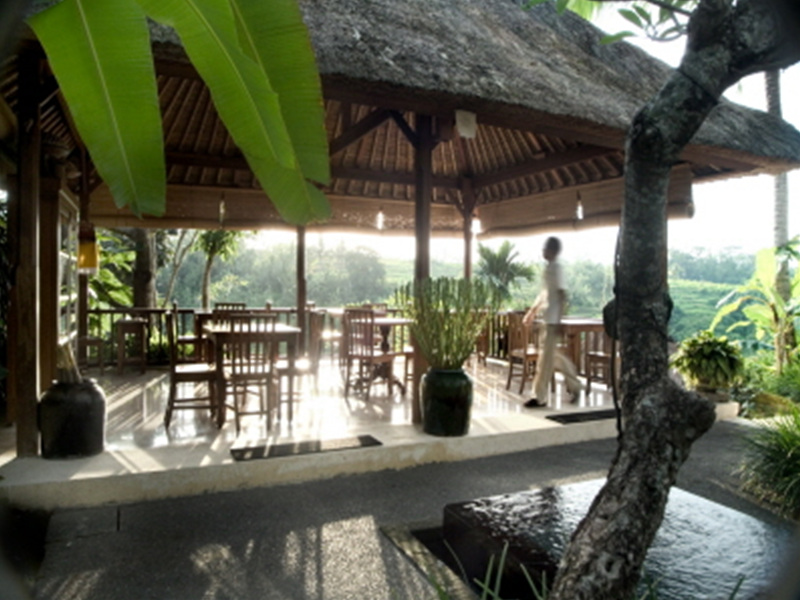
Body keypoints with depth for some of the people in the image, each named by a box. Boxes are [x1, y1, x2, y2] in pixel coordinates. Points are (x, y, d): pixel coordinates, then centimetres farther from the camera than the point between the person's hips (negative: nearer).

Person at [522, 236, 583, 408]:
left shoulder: (555, 268, -14)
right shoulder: (549, 267, 14)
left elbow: (562, 295, -19)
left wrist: (559, 321, -22)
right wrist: (532, 312, 24)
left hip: (552, 319, -10)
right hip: (547, 317, 10)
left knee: (545, 357, -4)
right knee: (551, 354, 16)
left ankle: (540, 397, 3)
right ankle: (574, 384, 28)